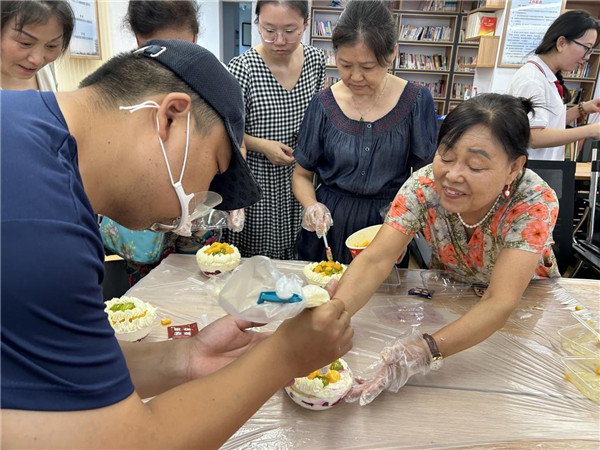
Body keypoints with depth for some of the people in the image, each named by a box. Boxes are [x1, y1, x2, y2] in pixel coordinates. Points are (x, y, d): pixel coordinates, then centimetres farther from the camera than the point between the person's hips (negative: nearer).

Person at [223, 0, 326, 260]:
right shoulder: (241, 68, -17)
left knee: (294, 255, 17)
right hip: (256, 184, -4)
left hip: (299, 179, 4)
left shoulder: (315, 59, -1)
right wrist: (261, 145, -22)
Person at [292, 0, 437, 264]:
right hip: (329, 223, 1)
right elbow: (302, 174, 2)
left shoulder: (416, 101, -9)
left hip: (388, 222, 0)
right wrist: (311, 206, -17)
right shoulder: (324, 104, -6)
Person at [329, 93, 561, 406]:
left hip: (525, 301, -1)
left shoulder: (535, 203, -31)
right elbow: (375, 261, -32)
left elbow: (500, 303, -39)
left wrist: (427, 350, -55)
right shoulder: (425, 186, -26)